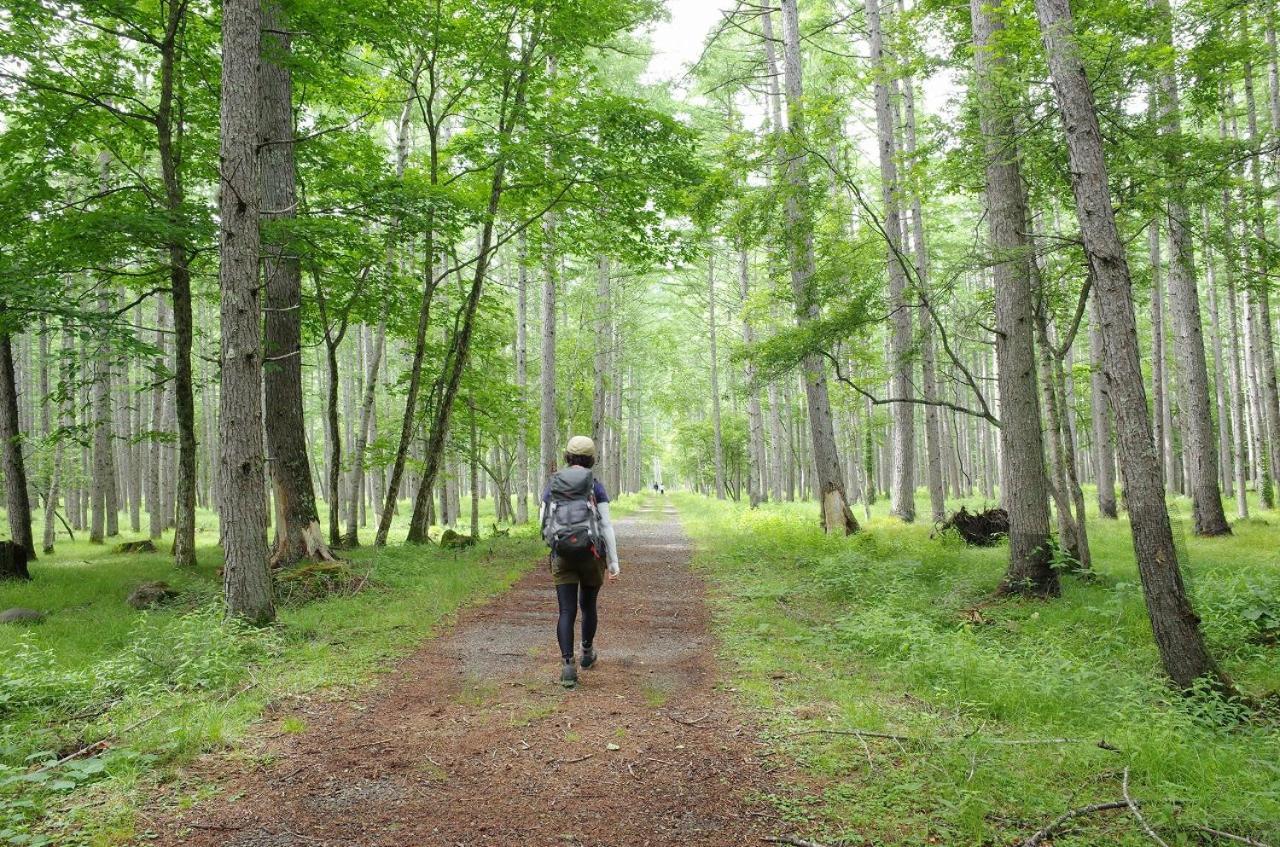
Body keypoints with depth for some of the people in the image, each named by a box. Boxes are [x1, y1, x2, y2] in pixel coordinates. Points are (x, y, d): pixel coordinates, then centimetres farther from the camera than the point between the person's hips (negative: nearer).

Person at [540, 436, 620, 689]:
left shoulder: (551, 487, 5)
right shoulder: (596, 487, -3)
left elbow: (545, 525, 9)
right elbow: (606, 527, -6)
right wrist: (614, 563, -2)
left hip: (562, 555, 1)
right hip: (591, 554, -1)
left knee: (567, 612, 0)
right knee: (588, 605, 21)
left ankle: (568, 665, -16)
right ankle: (587, 652, 41)